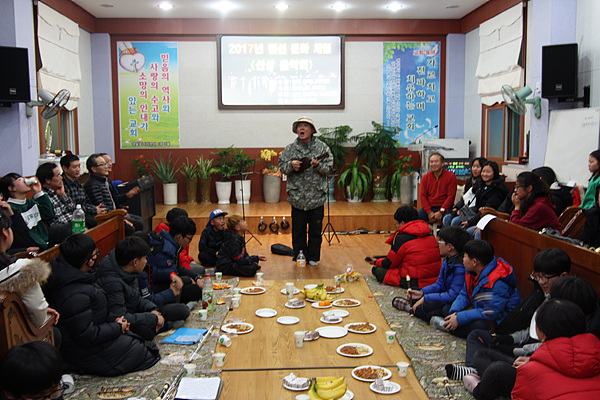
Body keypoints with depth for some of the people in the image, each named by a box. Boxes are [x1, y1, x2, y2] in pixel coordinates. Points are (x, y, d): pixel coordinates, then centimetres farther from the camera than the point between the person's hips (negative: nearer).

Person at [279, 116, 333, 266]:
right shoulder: (290, 149, 4)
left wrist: (318, 165, -20)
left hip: (317, 197, -1)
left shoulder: (322, 147, 0)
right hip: (297, 197, 1)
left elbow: (329, 168, -2)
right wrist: (291, 165, -15)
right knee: (298, 230, 8)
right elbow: (281, 167, 5)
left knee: (315, 230, 8)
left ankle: (313, 257, 22)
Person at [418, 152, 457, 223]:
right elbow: (422, 196, 6)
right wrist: (429, 212, -9)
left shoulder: (451, 176, 0)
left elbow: (450, 196, -5)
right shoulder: (425, 177, 11)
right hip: (429, 208, 4)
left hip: (444, 208, -3)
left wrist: (441, 212, -16)